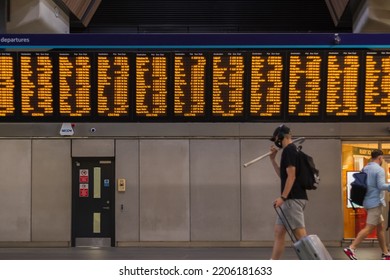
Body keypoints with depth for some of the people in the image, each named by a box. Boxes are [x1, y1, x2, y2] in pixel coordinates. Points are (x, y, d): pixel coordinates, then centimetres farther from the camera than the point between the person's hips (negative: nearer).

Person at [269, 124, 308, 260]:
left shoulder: (289, 150, -11)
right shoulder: (292, 150, 20)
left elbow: (291, 176, -19)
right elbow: (283, 175, 28)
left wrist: (283, 197, -21)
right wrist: (273, 159, 21)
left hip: (293, 198, -11)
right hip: (293, 198, 11)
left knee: (300, 235, -13)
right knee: (278, 232, 12)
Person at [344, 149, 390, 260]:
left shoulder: (365, 169, 11)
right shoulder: (379, 170, -12)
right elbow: (381, 186, -20)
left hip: (368, 201, 9)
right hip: (376, 202, -9)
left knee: (381, 226, 14)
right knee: (369, 228, -10)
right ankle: (351, 248, -18)